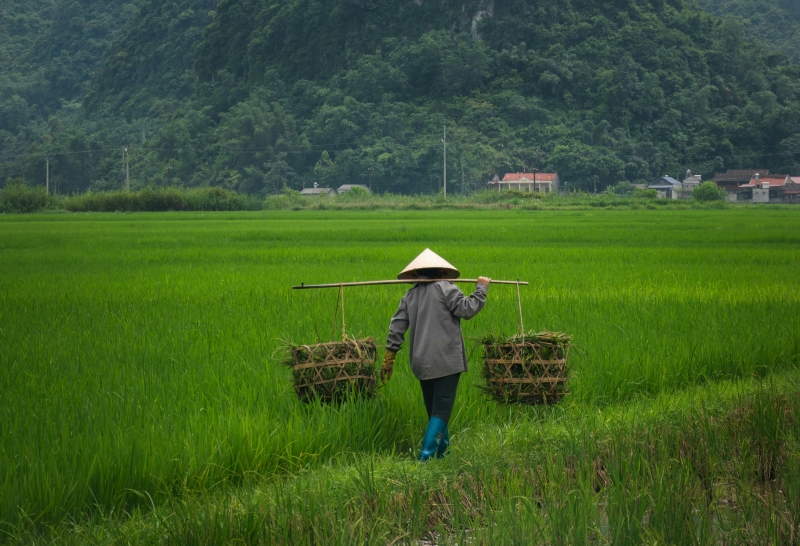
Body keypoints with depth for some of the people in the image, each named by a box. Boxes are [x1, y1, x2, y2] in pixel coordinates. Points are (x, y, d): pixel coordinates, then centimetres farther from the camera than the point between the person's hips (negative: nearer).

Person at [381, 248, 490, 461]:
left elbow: (397, 327, 10)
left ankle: (443, 451, 22)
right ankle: (427, 455, -16)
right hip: (446, 361, -6)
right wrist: (481, 288, 1)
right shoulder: (445, 288, -5)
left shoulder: (410, 295, 12)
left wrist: (389, 358, 14)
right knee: (441, 410, -5)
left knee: (434, 410, 16)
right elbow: (467, 309, -13)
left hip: (422, 363, 6)